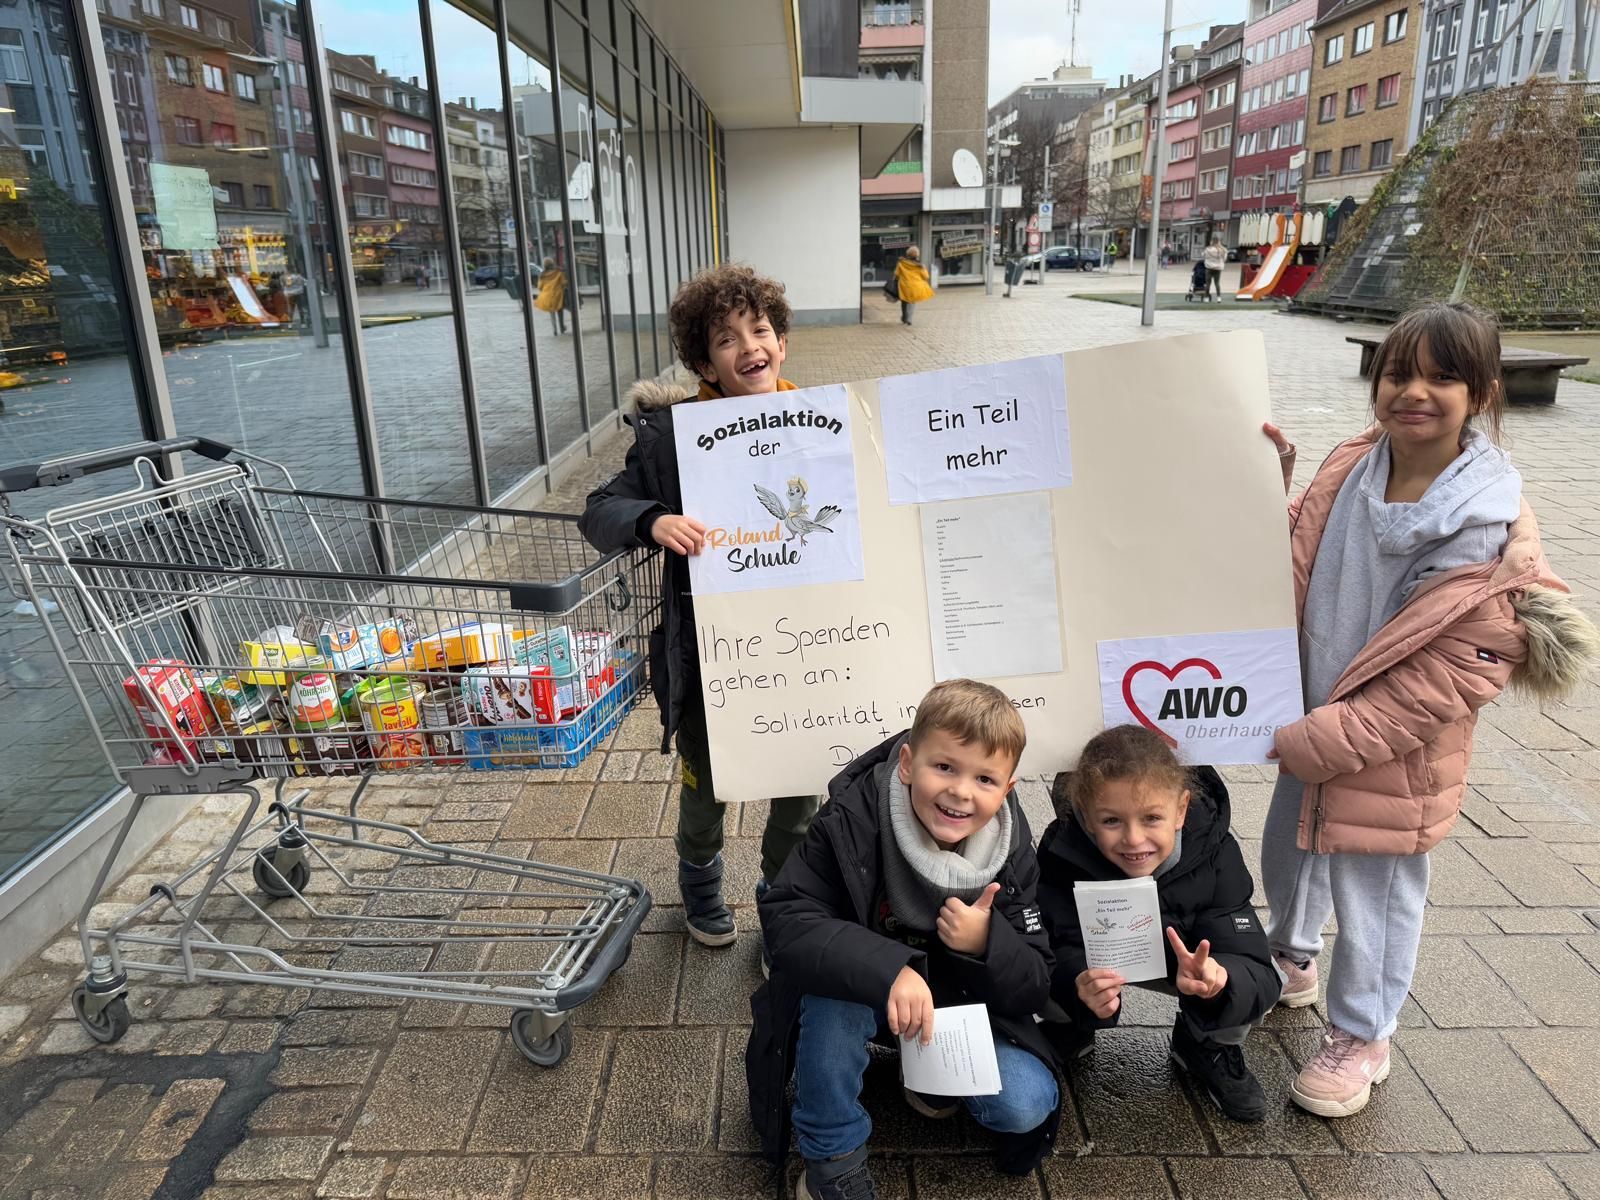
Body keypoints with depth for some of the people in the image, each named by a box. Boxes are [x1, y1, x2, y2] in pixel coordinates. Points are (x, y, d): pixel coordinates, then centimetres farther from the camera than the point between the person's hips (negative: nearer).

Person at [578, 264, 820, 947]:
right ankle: (700, 887, 52)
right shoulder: (672, 432, -11)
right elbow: (599, 514, -8)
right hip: (706, 652, -1)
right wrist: (653, 520, -29)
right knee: (704, 787, 20)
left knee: (802, 789, 15)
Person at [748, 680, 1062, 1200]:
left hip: (960, 1003, 2)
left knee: (1026, 1107, -17)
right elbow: (785, 917, -35)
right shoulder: (852, 820, -28)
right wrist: (888, 969, -48)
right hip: (858, 995, -2)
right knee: (834, 991, -35)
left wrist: (986, 944, -35)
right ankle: (832, 1153, -11)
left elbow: (1034, 988, -12)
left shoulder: (1012, 855, -17)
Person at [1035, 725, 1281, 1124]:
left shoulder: (1213, 854, -28)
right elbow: (1060, 959, -33)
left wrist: (1217, 978, -58)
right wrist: (1080, 990, -57)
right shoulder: (1063, 857, -32)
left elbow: (1258, 971, -33)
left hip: (1184, 957, 1)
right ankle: (1065, 1038, 7)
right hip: (1094, 961, 0)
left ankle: (1207, 1046, 9)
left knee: (1258, 982, -26)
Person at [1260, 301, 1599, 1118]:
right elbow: (1294, 566, 7)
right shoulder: (1349, 469, -6)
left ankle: (1360, 1038, 36)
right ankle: (1292, 958, 54)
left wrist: (1306, 739, -23)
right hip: (1310, 721, 6)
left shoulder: (1490, 531, -22)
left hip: (1396, 750, -6)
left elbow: (1447, 680, -22)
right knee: (1289, 853, 25)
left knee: (1372, 895, 12)